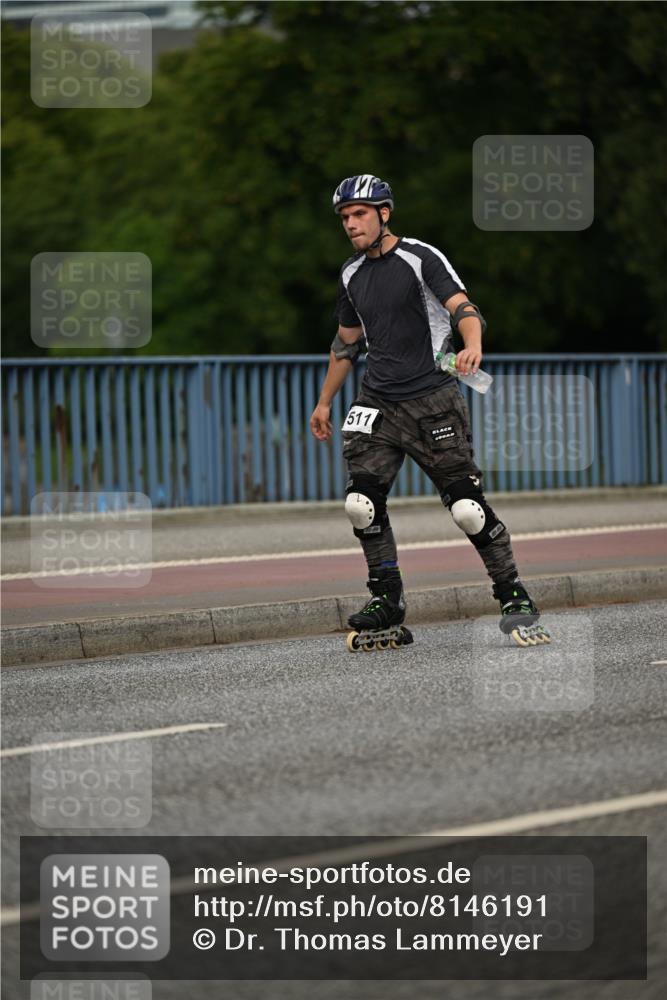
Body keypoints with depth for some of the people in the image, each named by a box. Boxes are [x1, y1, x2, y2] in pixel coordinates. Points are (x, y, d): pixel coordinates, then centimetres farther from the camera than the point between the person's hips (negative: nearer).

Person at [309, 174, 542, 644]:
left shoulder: (421, 258, -6)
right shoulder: (352, 275, 14)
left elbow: (463, 307, -18)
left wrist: (473, 346, -40)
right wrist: (325, 402, 30)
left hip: (433, 401, -6)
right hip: (378, 403, 6)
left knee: (467, 506, -10)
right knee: (361, 502, -10)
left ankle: (514, 595, 4)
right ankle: (387, 600, 4)